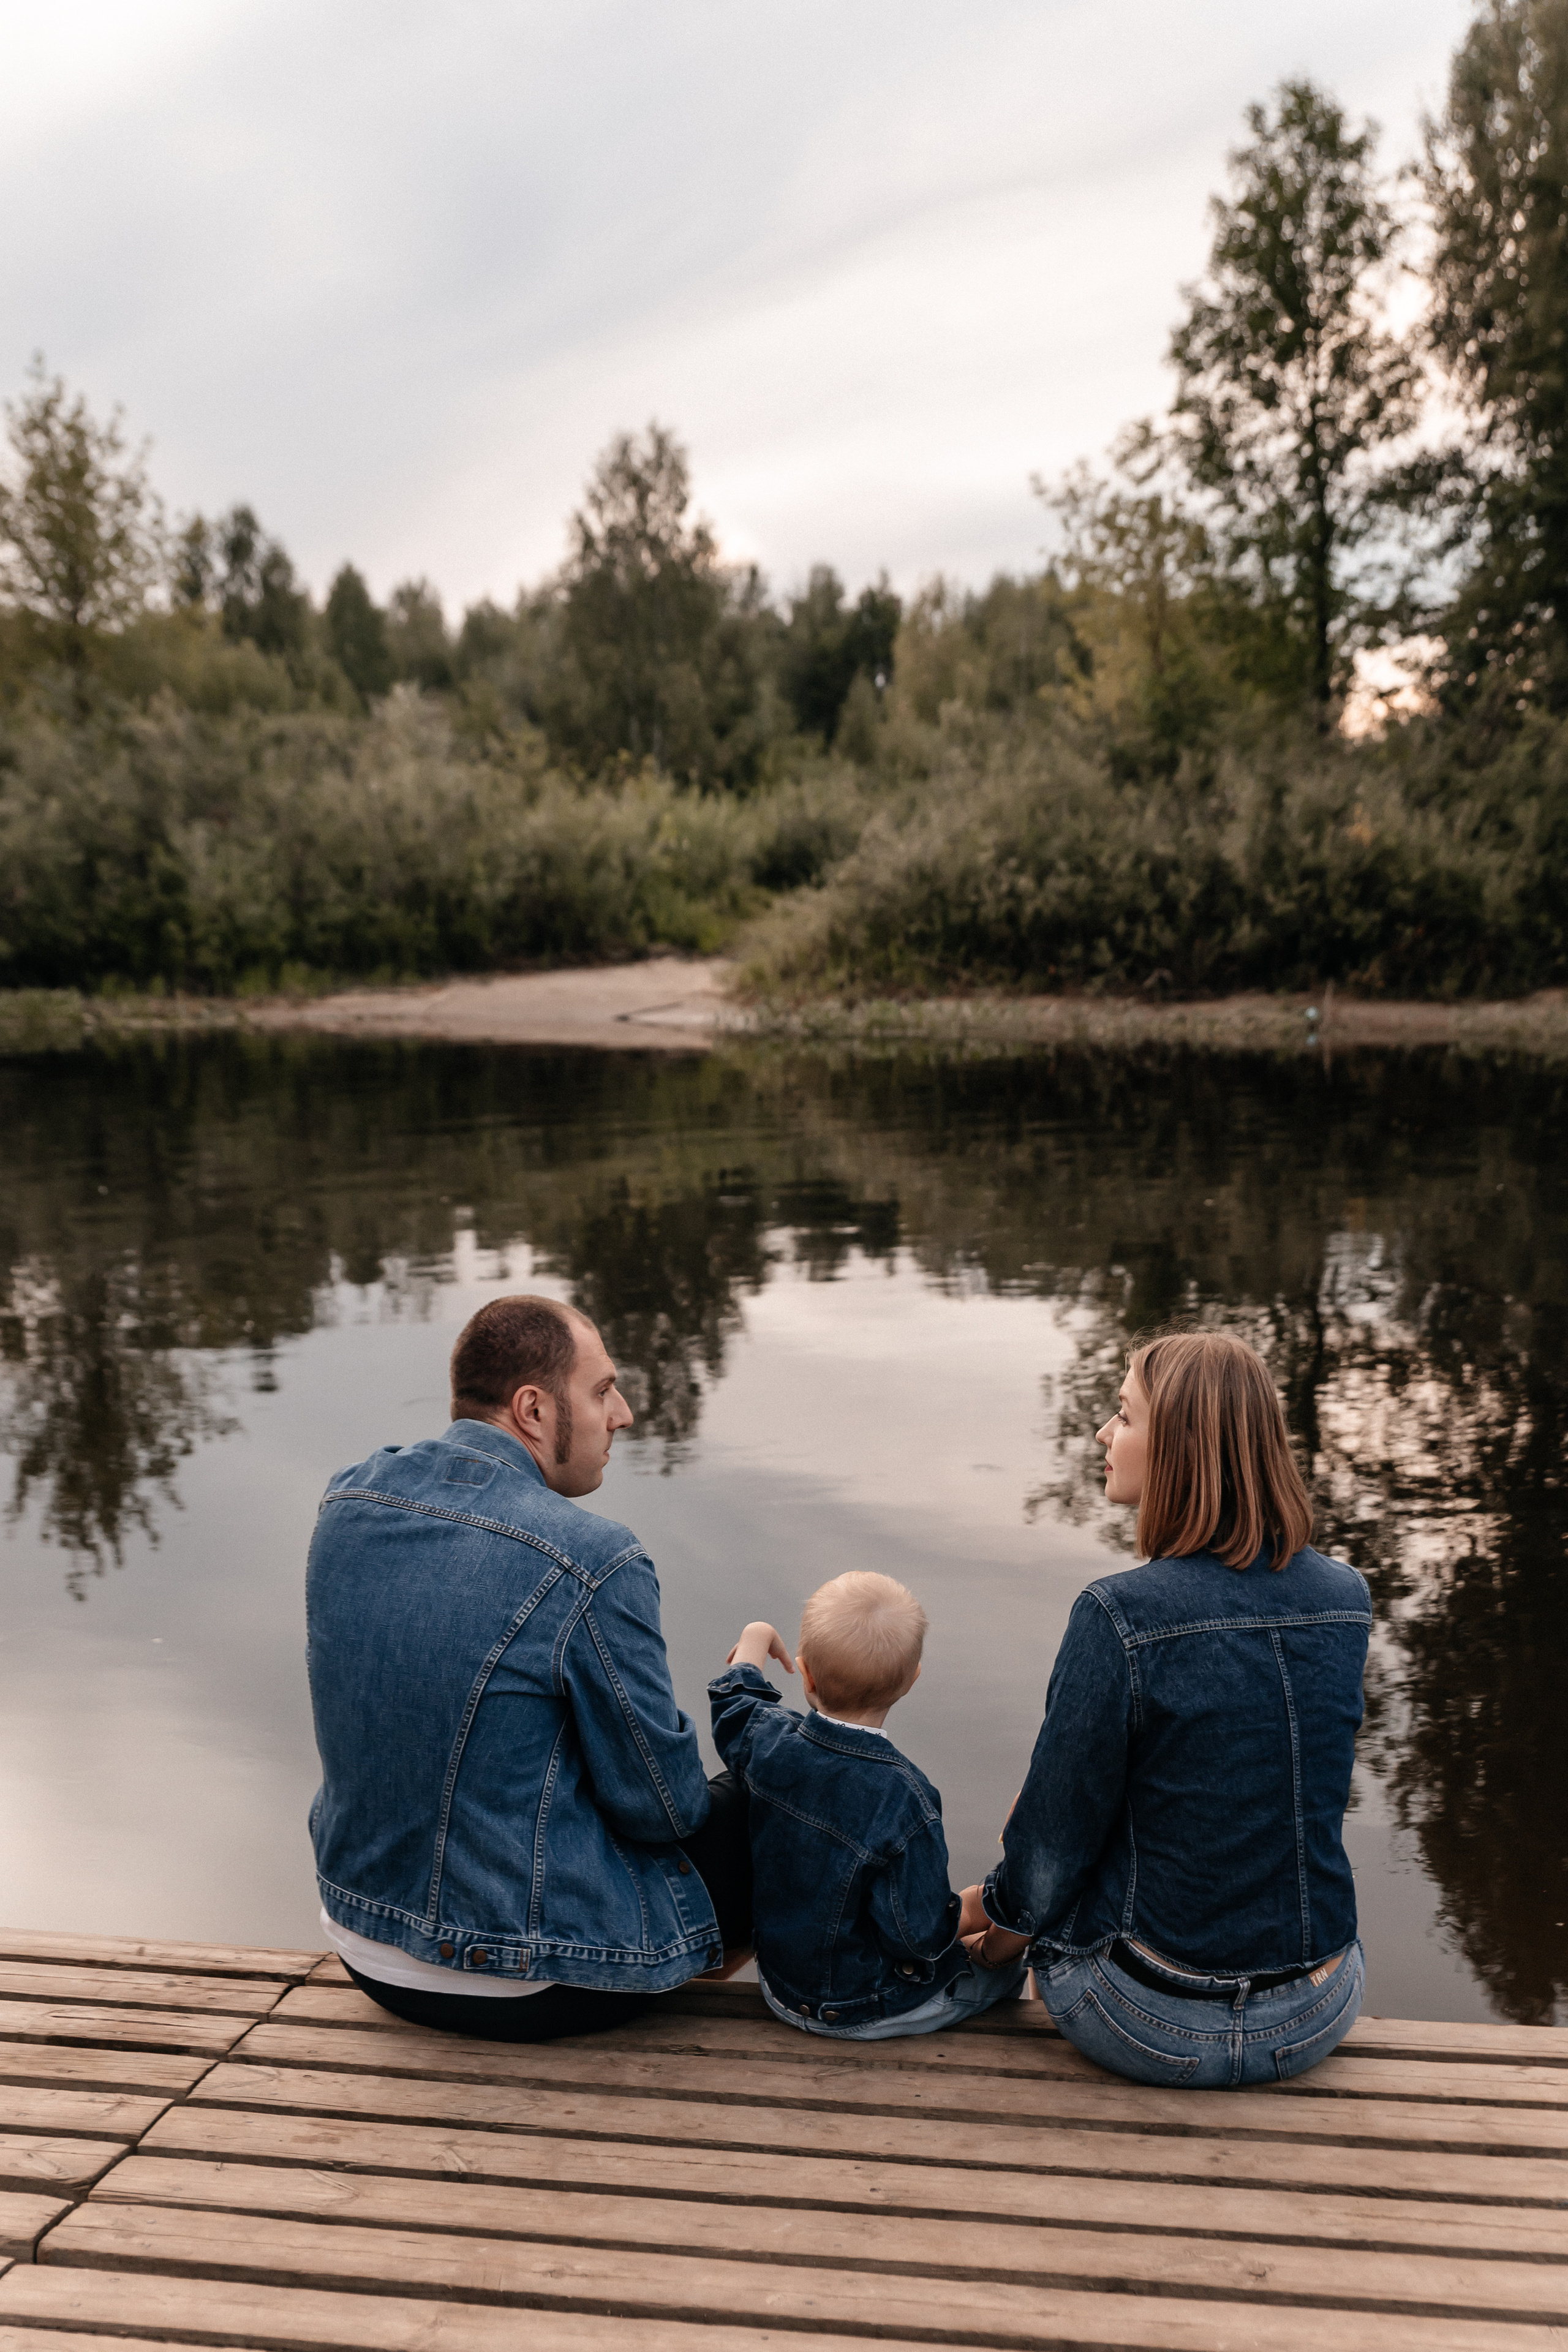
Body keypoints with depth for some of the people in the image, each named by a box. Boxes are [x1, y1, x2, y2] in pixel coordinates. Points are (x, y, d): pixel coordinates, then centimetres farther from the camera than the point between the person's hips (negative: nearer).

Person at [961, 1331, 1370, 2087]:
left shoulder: (1118, 1616, -24)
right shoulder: (1346, 1599, -6)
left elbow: (1058, 1836, -13)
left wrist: (1004, 1917, 9)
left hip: (1157, 2029, -4)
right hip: (1319, 2021, 5)